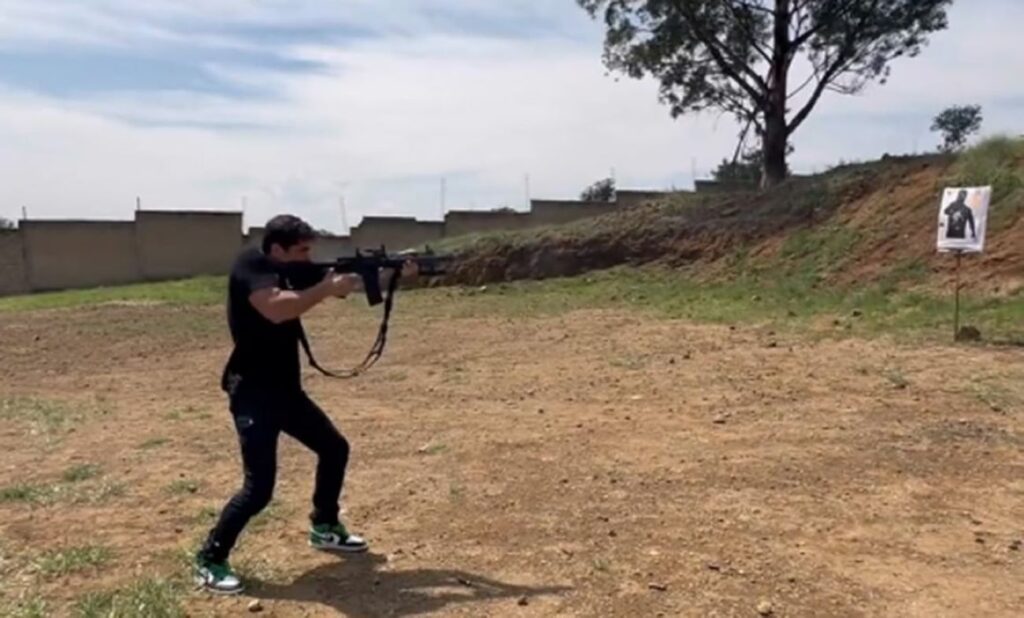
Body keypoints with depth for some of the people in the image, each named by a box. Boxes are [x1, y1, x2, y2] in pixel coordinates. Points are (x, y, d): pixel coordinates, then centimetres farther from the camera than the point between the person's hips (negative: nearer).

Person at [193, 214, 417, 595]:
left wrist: (392, 274, -1)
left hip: (285, 389, 9)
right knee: (259, 487, -12)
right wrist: (326, 288, -24)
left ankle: (324, 527, 34)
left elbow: (349, 286, 10)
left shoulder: (290, 273, 9)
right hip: (253, 393, -9)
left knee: (334, 448, 17)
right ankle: (209, 561, 7)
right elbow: (275, 309, -34)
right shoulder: (250, 266, -15)